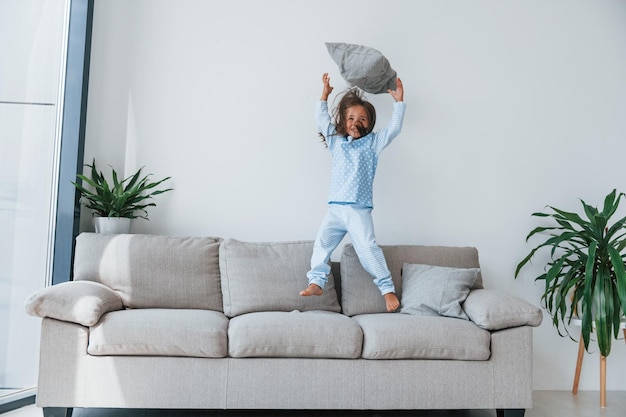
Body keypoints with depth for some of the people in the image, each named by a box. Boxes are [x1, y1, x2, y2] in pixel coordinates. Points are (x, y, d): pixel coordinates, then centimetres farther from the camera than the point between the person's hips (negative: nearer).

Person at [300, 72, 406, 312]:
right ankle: (316, 282, 3)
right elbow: (321, 119, 16)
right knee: (322, 243, -6)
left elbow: (394, 128, 1)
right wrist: (325, 95, 14)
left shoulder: (373, 142, 7)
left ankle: (387, 288, -3)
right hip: (335, 208, 4)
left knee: (368, 248, -10)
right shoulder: (336, 141, 15)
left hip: (359, 210, -4)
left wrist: (399, 101, -1)